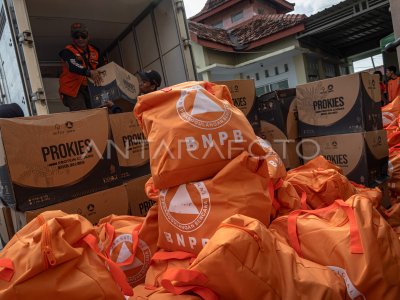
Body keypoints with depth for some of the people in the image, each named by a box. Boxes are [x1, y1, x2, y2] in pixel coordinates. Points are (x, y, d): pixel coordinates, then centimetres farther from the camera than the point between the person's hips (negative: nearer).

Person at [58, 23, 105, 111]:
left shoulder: (95, 51, 12)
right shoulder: (68, 51, -6)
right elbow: (73, 66, -26)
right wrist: (89, 72, -43)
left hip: (90, 88, 5)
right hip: (73, 89, -5)